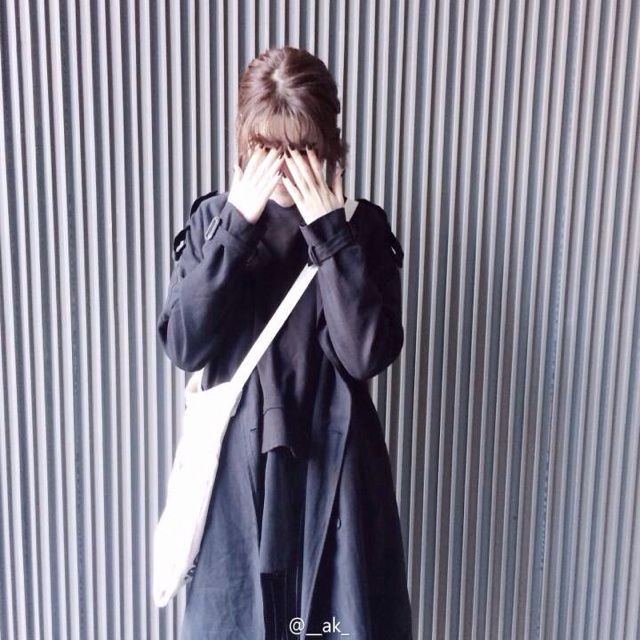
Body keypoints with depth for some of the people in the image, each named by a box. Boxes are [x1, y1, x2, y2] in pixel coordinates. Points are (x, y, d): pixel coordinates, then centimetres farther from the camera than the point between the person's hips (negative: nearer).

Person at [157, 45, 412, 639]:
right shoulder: (213, 217, -1)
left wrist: (331, 229, -19)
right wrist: (237, 225, -17)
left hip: (332, 463, 0)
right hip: (236, 460, 1)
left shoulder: (362, 225, -4)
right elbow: (183, 344, -12)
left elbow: (366, 353, -15)